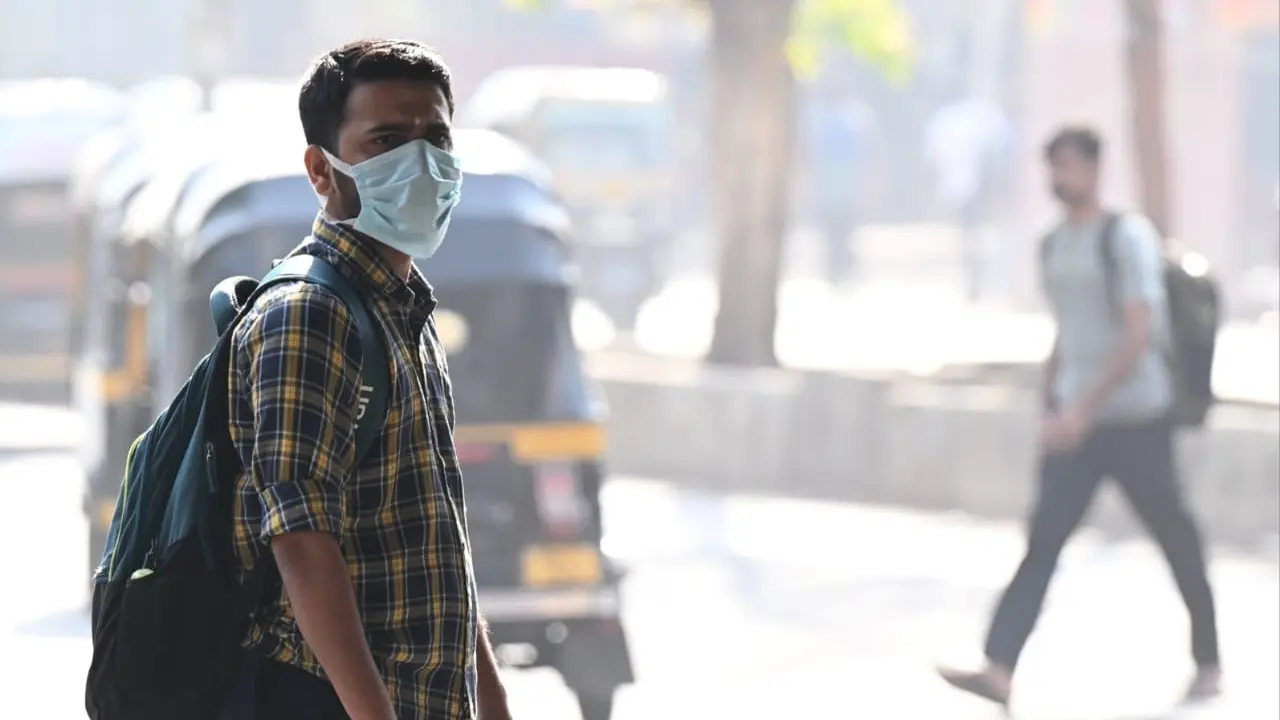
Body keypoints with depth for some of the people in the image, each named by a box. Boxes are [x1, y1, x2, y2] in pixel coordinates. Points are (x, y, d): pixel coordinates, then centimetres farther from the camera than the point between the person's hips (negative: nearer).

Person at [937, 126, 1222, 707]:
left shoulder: (1128, 236, -11)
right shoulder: (1054, 245, 11)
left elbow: (1140, 333, -18)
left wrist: (1085, 408, -24)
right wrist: (1050, 408, 19)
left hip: (1136, 419, -5)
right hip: (1076, 421, 6)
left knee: (1174, 538, 7)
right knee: (1042, 543, -9)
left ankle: (1208, 664, 25)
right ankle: (999, 671, -21)